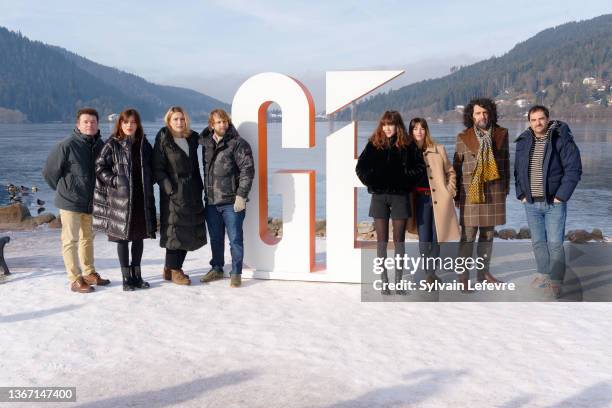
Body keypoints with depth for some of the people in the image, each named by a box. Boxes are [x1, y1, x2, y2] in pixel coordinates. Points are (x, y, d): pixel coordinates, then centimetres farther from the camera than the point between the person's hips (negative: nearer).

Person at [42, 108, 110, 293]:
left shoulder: (100, 145, 2)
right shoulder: (67, 145, -15)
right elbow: (49, 172, -8)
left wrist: (97, 193, 9)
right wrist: (64, 190, 2)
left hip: (91, 202, 6)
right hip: (70, 202, -6)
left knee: (88, 238, 18)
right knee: (71, 240, 0)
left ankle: (89, 273, 31)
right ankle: (75, 280, 5)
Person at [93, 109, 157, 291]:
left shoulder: (144, 145, 9)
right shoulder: (112, 145, -3)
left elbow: (151, 169, 19)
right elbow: (100, 167, -4)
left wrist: (148, 183, 4)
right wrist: (115, 180, -14)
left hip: (141, 198, 4)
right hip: (120, 199, -4)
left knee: (139, 236, 10)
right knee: (122, 237, 1)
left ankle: (136, 275, 22)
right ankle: (126, 277, 10)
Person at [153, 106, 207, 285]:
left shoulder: (192, 138, 12)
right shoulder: (163, 141, -6)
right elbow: (157, 169, -9)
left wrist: (199, 187, 10)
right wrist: (170, 188, -17)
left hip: (192, 192, 7)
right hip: (174, 193, -6)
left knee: (190, 232, 9)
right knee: (175, 230, -5)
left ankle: (172, 267, 21)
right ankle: (173, 271, 7)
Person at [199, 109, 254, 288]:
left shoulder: (238, 144, -8)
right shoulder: (206, 143, 10)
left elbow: (248, 170, -13)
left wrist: (241, 195, -17)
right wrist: (207, 193, 17)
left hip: (232, 201, -6)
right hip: (211, 201, 6)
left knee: (235, 238, 0)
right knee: (215, 238, 16)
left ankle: (236, 273, 10)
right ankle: (217, 269, 30)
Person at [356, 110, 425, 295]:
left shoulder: (407, 144, 1)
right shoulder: (374, 144, 5)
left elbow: (420, 167, 2)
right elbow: (360, 167, 11)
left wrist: (406, 181, -6)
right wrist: (369, 181, 0)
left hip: (400, 196, -1)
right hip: (379, 196, 1)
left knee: (399, 239, 3)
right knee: (382, 239, 3)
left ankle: (398, 281, 9)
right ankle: (384, 281, 8)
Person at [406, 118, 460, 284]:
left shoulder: (438, 150, 4)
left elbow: (450, 172, 11)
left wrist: (450, 191, 2)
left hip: (439, 199, 1)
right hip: (420, 199, 0)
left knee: (437, 239, 5)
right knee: (424, 239, -3)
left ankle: (431, 272, 19)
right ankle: (428, 274, 9)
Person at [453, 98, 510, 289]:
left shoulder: (501, 134, 7)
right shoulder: (463, 138, 1)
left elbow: (506, 162, 13)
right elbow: (456, 166, 5)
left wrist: (506, 187, 11)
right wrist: (456, 193, 3)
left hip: (494, 192, 3)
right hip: (470, 192, -3)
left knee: (488, 234, 11)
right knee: (468, 235, -5)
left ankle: (483, 272, 22)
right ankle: (463, 277, -1)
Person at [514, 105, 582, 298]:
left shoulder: (561, 140, -8)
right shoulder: (523, 142, 6)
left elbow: (574, 169, -10)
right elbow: (517, 171, 14)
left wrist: (561, 196, -13)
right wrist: (521, 194, 5)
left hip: (554, 203, -4)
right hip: (531, 203, 5)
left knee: (555, 244, -4)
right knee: (538, 242, 14)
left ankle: (556, 282, 5)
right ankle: (543, 274, 28)